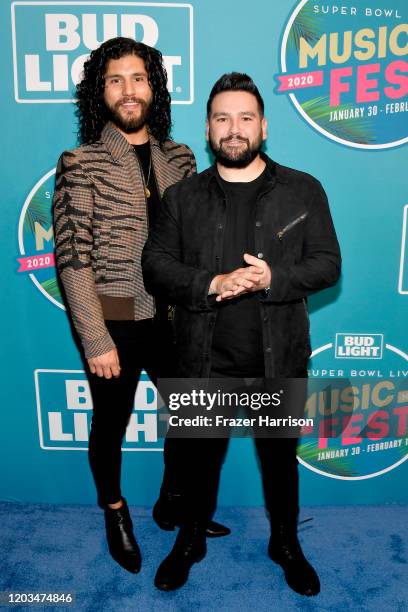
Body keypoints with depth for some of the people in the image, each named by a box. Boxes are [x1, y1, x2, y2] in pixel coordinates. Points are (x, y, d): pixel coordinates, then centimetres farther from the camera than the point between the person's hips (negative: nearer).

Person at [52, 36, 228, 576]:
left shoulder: (180, 158, 4)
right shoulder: (81, 164, -9)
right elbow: (73, 260, -12)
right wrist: (96, 340, -14)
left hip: (172, 319, 5)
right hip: (114, 325, -4)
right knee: (110, 426, 15)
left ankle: (173, 505, 44)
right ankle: (115, 514, 44)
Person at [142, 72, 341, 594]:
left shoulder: (303, 190, 2)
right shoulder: (182, 197, 4)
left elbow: (327, 264, -2)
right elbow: (154, 266, -3)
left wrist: (273, 278, -20)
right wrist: (211, 284, -20)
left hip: (279, 359, 0)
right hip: (205, 361, 1)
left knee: (280, 456, 18)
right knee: (201, 455, 18)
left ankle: (286, 544, 44)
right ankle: (191, 540, 44)